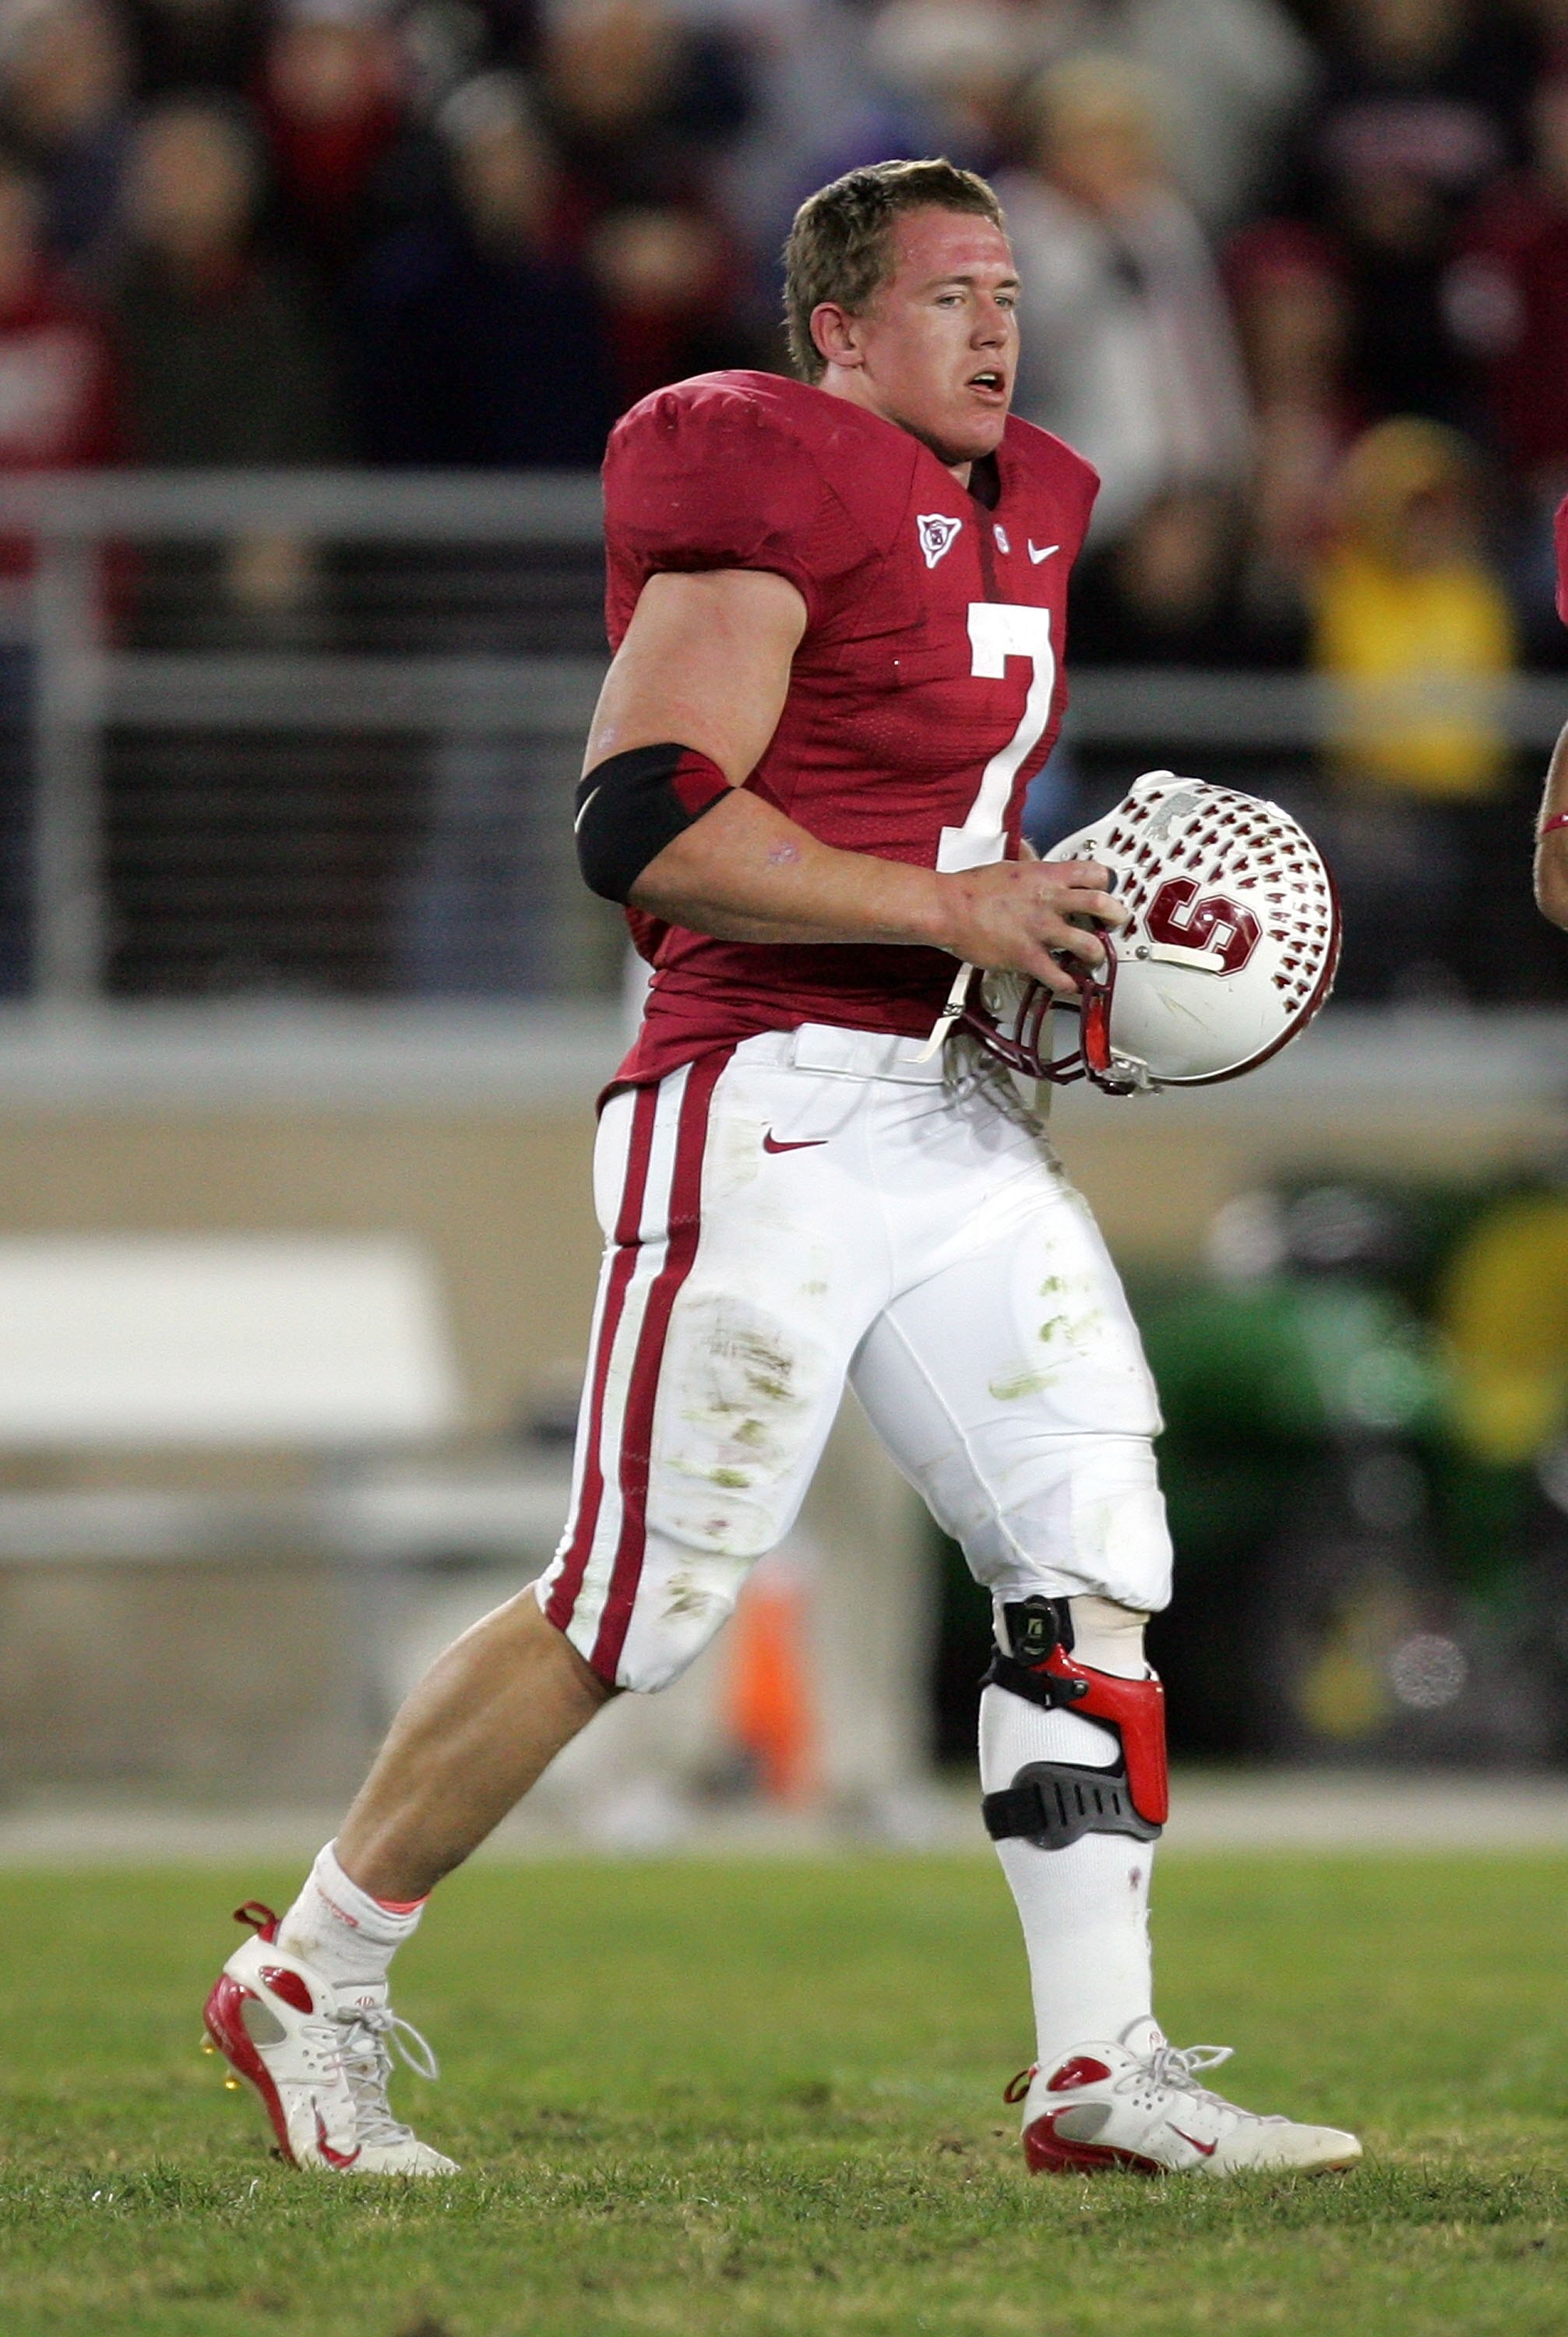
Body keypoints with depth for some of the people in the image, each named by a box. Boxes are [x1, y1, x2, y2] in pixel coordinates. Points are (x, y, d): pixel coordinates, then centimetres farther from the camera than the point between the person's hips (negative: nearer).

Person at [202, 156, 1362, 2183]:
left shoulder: (1024, 513, 17)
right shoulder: (776, 487, -12)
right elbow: (641, 823, -20)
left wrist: (1063, 935, 12)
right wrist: (953, 912, -19)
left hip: (953, 1112, 9)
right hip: (770, 1112, -9)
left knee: (1096, 1558, 0)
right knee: (635, 1609, -4)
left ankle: (1100, 2069, 1)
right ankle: (312, 1985, 11)